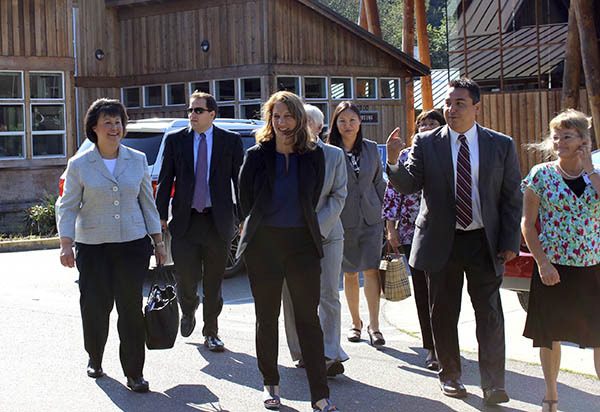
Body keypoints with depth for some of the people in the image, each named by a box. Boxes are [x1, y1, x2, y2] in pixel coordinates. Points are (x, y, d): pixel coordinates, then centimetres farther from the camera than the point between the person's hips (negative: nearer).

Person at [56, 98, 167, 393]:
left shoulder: (137, 160, 6)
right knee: (95, 306, 3)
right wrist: (66, 244, -10)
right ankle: (94, 359, 30)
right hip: (93, 247, -1)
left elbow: (147, 203, 12)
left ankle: (134, 373, 5)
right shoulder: (79, 164, -1)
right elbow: (67, 206, 0)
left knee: (131, 307, -3)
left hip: (133, 244, 1)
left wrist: (158, 242, 10)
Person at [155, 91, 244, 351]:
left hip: (218, 222, 0)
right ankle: (188, 310, 30)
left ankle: (211, 334, 21)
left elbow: (240, 181, 5)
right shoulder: (175, 141, 5)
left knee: (213, 282, 7)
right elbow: (165, 181, 6)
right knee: (186, 279, -4)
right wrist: (161, 217, -1)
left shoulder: (231, 141, 3)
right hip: (185, 221, 0)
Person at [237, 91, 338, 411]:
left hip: (302, 242, 0)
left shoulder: (314, 155, 1)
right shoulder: (256, 155, -2)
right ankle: (270, 384, 23)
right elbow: (245, 198, 7)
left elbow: (312, 198, 11)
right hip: (264, 244, 0)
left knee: (308, 318, 0)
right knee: (267, 317, 9)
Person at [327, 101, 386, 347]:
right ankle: (355, 322, 21)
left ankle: (374, 325, -3)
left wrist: (384, 212, 10)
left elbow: (379, 183, 14)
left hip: (370, 219, 2)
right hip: (343, 221, -2)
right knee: (350, 273, 8)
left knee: (371, 270, -6)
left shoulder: (371, 149, 6)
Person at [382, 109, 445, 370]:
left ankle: (439, 345, 5)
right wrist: (391, 228, 1)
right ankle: (432, 346, 13)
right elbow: (392, 192, 6)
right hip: (412, 233, 1)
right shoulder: (406, 156, 6)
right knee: (422, 291, 4)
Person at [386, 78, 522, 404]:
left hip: (484, 241, 0)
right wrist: (393, 160, -28)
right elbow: (408, 185, -8)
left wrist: (510, 242, -3)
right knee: (443, 313, 9)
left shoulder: (501, 145, 1)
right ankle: (450, 375, 23)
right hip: (441, 241, 1)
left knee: (490, 313, -3)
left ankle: (493, 385, 1)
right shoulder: (426, 143, 0)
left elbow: (512, 197, 3)